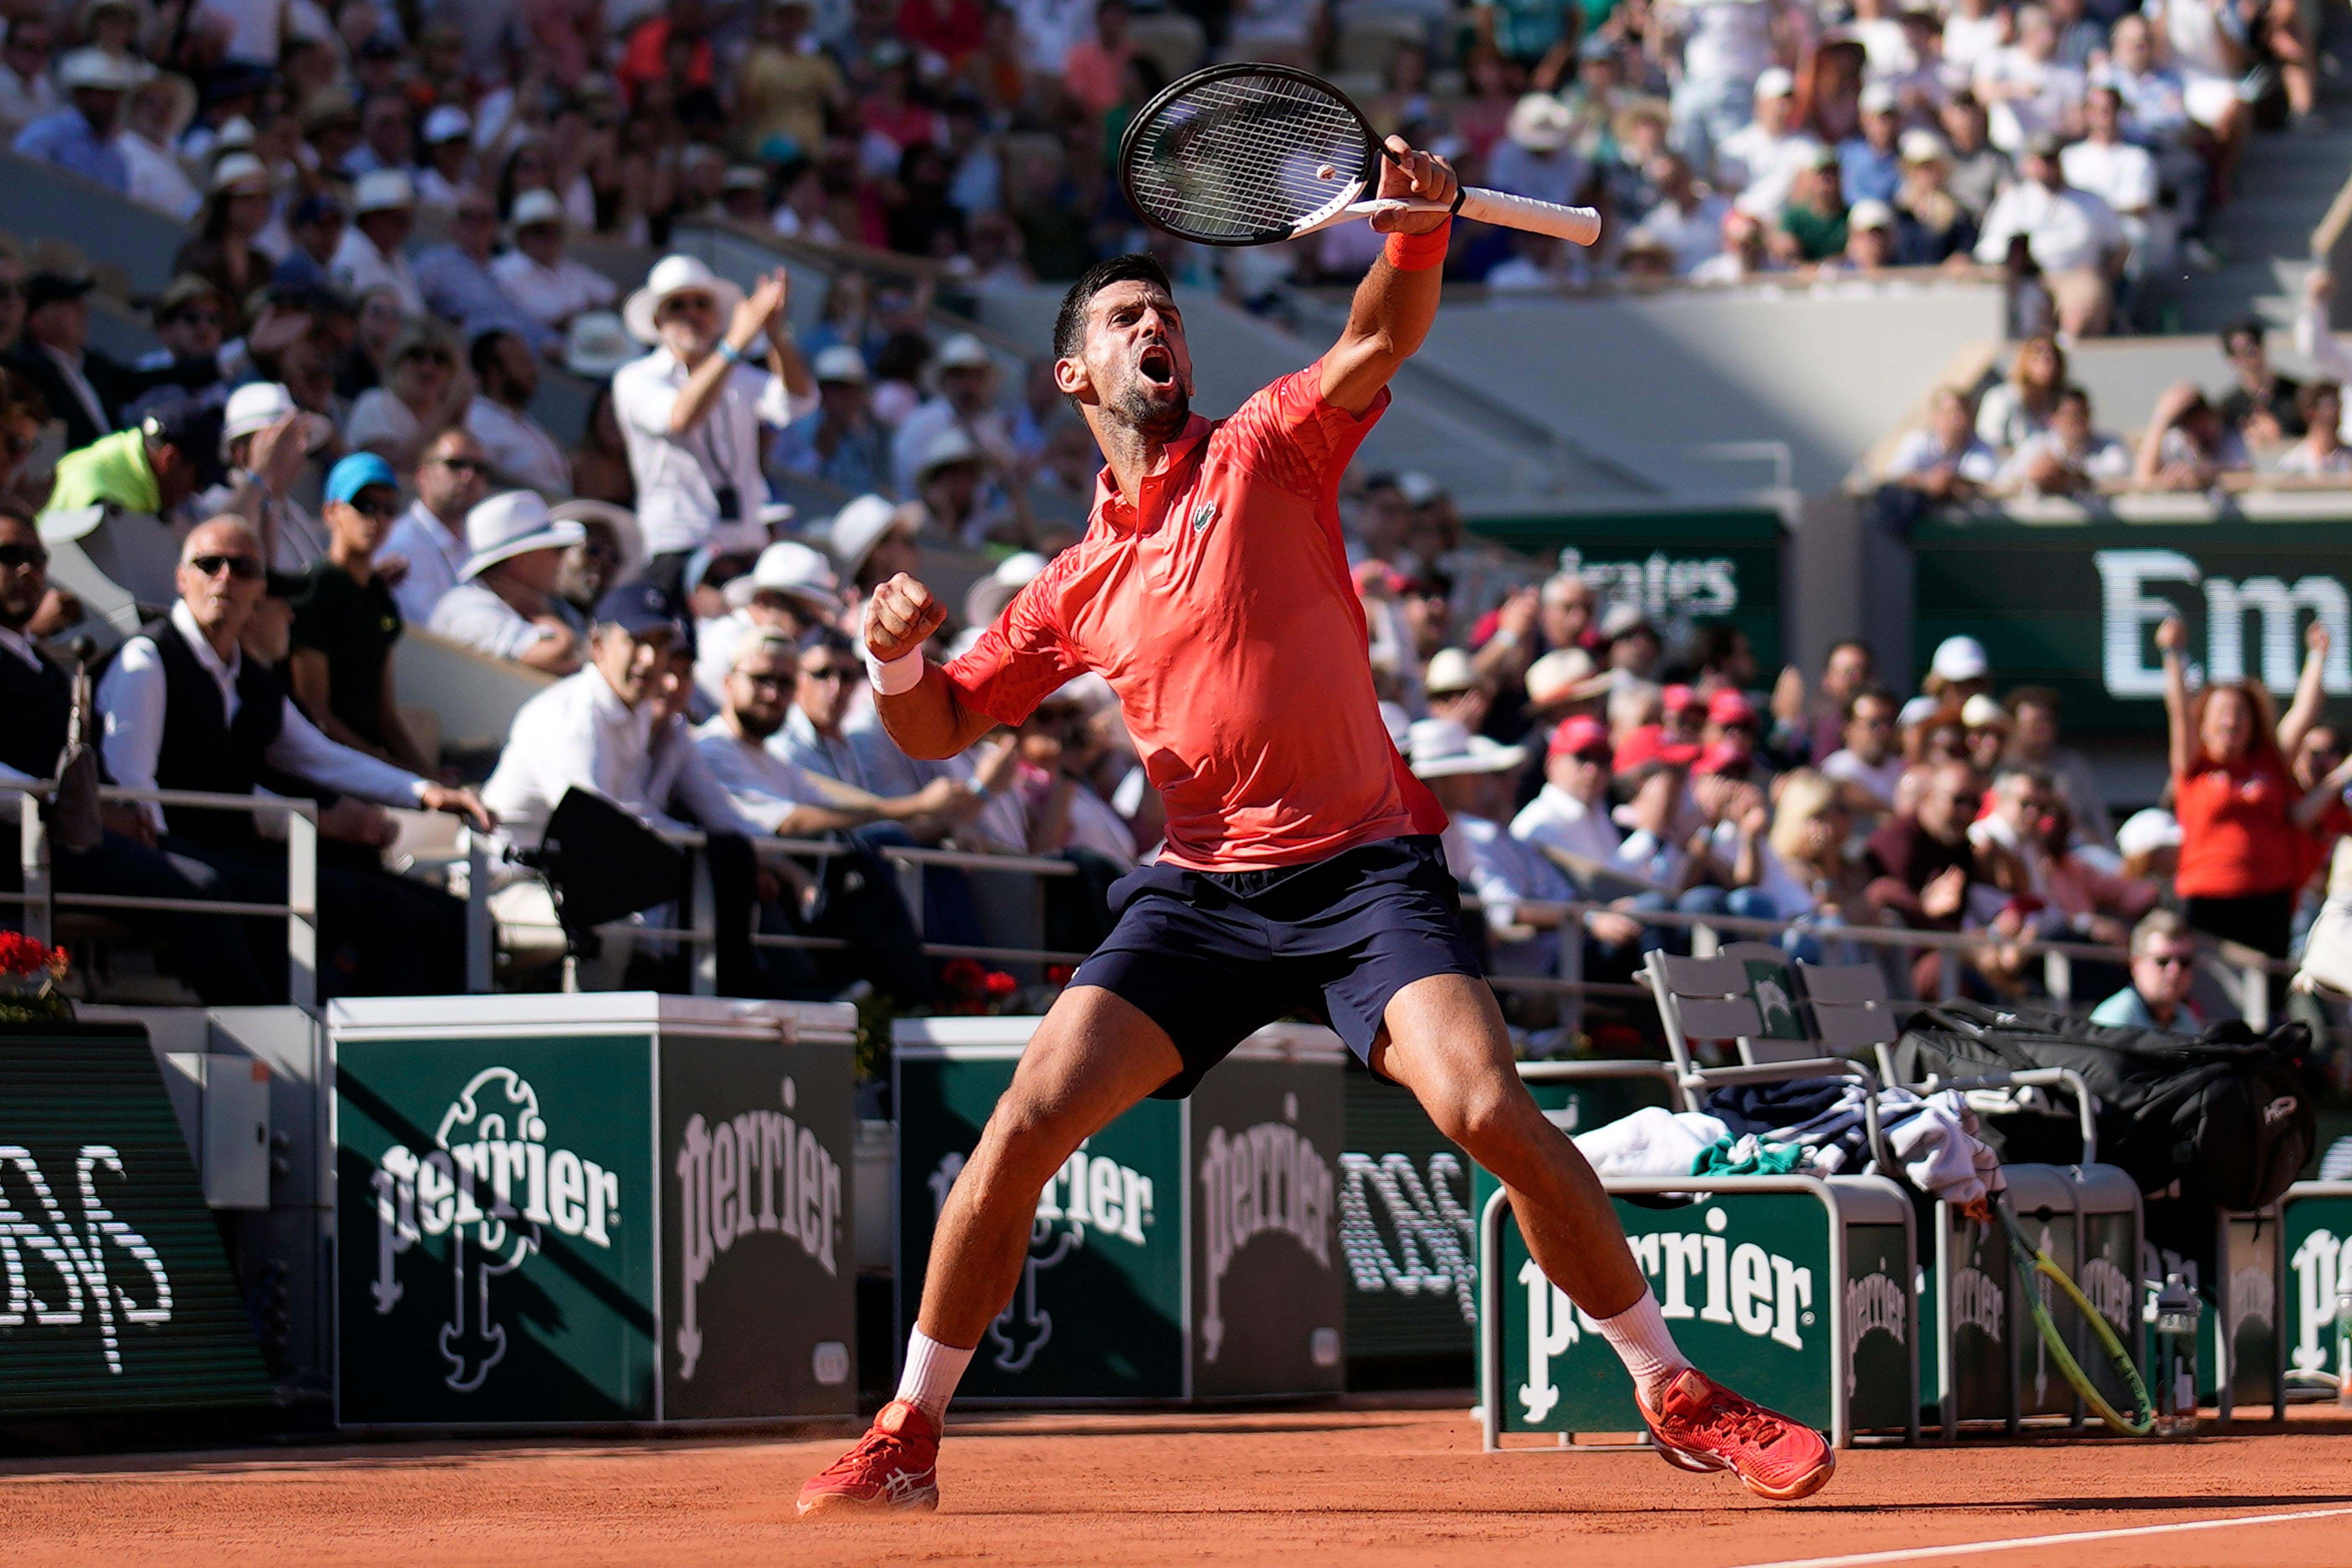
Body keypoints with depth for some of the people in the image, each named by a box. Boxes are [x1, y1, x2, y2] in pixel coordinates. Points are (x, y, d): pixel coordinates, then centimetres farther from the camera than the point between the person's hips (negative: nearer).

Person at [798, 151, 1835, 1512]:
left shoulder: (1268, 454, 5)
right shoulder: (1080, 585, 14)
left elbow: (1386, 338, -11)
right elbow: (939, 729, 18)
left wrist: (1420, 225, -32)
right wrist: (899, 655, -5)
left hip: (1365, 871, -3)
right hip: (1202, 890, 3)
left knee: (1494, 1114, -21)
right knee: (1026, 1124, -10)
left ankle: (1679, 1396, -6)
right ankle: (909, 1437, 4)